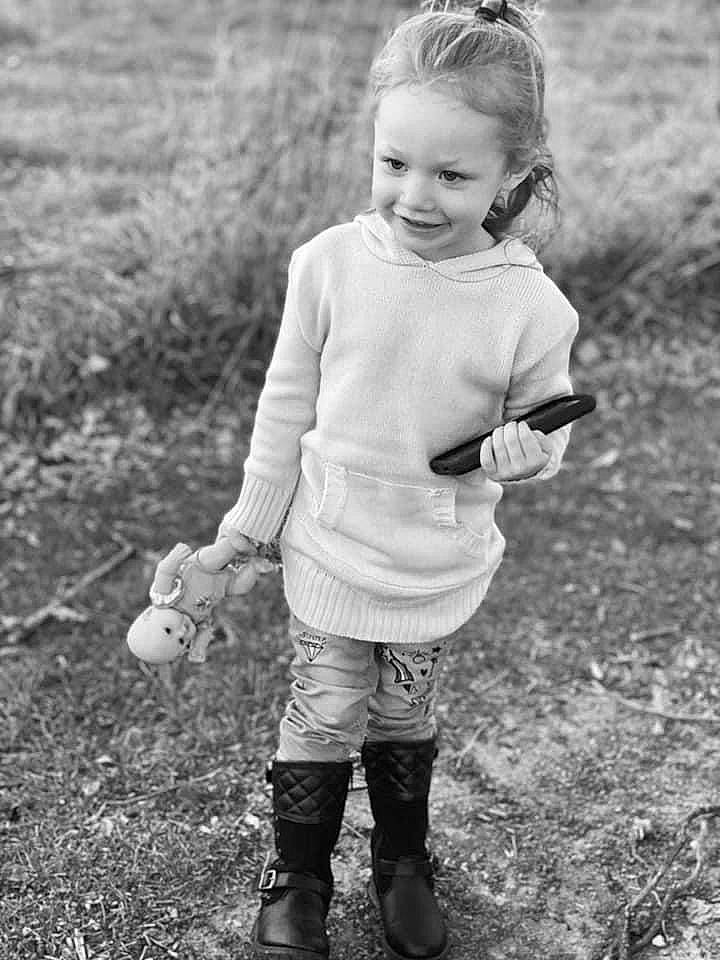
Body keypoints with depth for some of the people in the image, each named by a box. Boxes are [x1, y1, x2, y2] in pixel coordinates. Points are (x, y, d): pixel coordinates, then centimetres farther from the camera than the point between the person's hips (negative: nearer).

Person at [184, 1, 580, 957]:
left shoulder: (531, 307, -19)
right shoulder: (331, 263, -16)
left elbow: (544, 435, -3)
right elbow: (288, 402, -3)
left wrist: (524, 449, -27)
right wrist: (249, 521, 4)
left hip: (440, 565, 0)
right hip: (330, 547, 0)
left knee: (404, 714, 19)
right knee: (324, 714, 11)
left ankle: (403, 861, 44)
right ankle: (296, 879, 34)